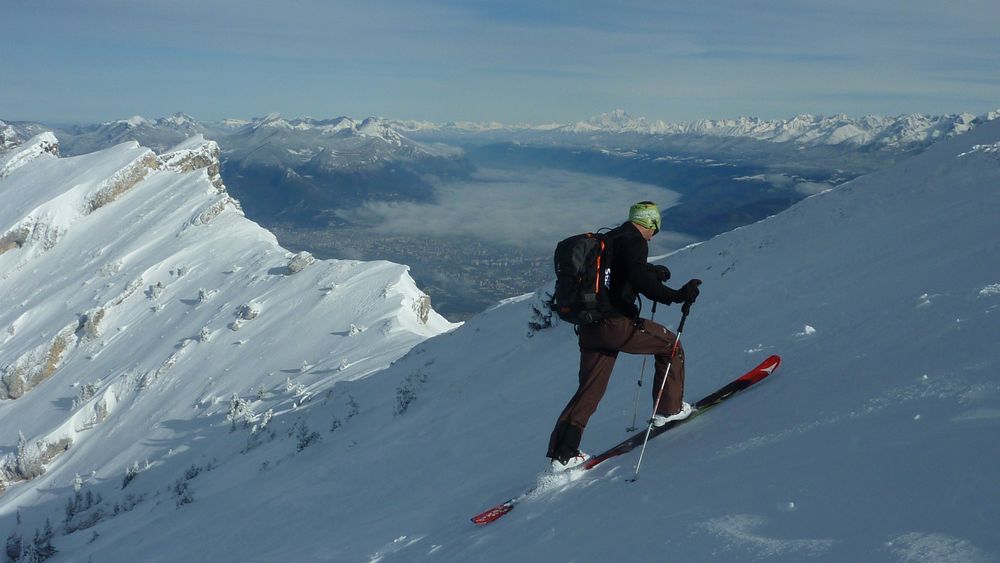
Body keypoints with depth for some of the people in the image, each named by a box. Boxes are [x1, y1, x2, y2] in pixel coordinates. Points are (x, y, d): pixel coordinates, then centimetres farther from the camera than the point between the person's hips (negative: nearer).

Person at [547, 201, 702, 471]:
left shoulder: (609, 238, 20)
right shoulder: (634, 241, -7)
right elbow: (639, 278, -24)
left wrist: (653, 270, 47)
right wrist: (676, 295, -28)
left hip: (589, 327, 8)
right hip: (616, 324, -8)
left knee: (589, 390, 14)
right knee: (670, 344, 14)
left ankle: (562, 452, 11)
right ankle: (669, 408, 19)